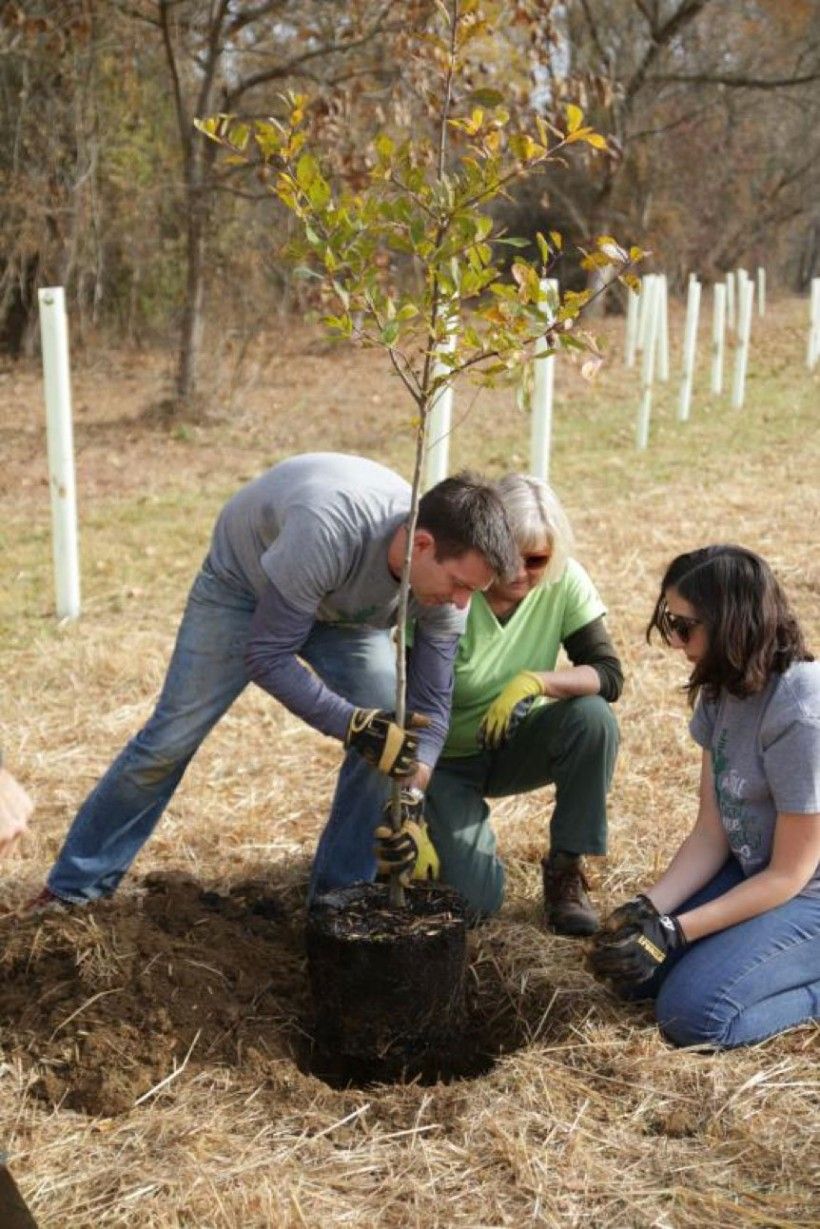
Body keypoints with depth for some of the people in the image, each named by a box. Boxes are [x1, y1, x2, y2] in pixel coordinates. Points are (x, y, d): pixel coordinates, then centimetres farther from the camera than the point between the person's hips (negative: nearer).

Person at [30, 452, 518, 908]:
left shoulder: (446, 570, -26)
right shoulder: (328, 532, -45)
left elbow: (431, 707, -19)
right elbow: (266, 656, -36)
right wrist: (354, 726, -43)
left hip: (346, 612, 4)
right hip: (244, 580, -4)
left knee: (390, 738, -14)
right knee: (170, 740, -4)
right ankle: (74, 889, 13)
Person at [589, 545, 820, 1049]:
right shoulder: (723, 690, -3)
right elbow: (710, 836, -1)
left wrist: (675, 931, -21)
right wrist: (647, 909, -14)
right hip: (752, 871, 8)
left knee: (694, 1013, -19)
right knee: (634, 972, 1)